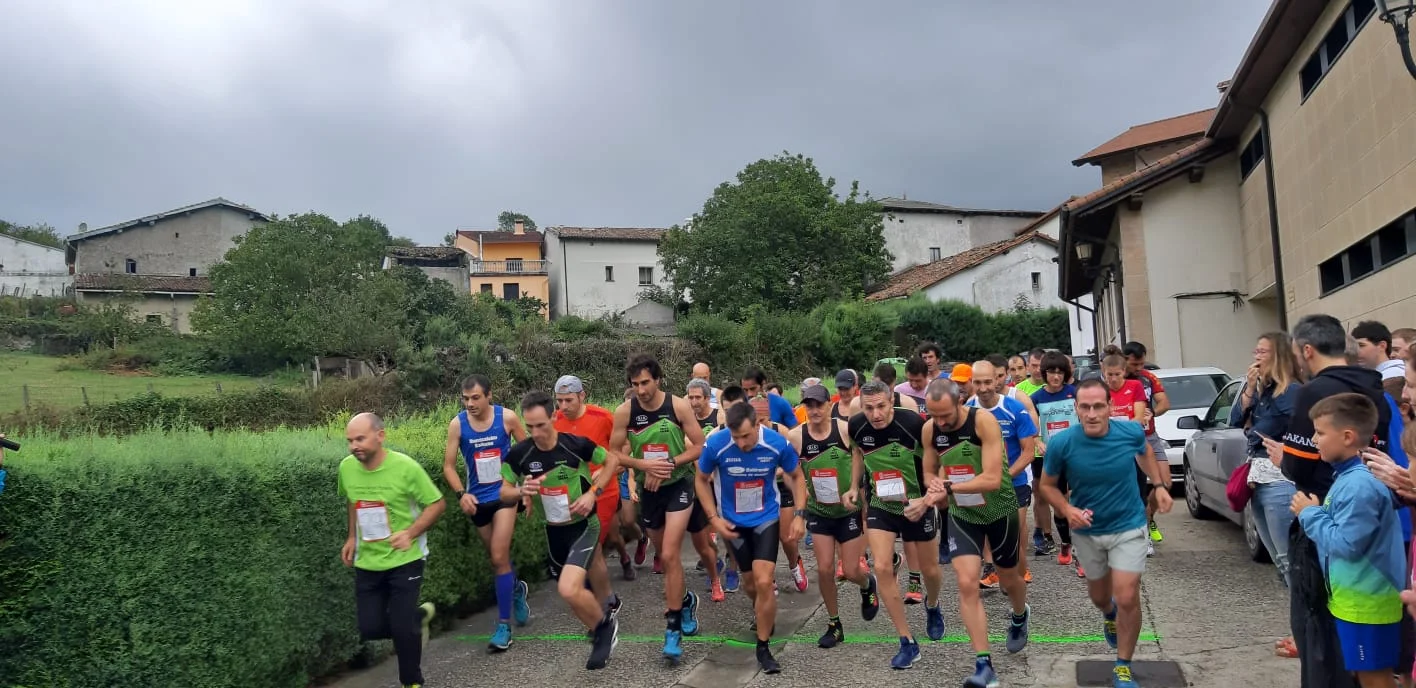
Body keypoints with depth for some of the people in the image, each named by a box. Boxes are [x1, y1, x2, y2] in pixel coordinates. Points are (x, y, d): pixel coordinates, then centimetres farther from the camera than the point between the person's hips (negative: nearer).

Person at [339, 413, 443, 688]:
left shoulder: (405, 467, -20)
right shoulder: (346, 467, -6)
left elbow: (437, 503, -12)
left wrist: (410, 533, -23)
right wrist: (352, 537, 8)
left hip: (405, 560, -5)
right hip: (366, 563, 5)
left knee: (401, 628, -5)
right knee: (370, 629, 4)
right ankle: (418, 616, 33)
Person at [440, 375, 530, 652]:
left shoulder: (507, 417, -12)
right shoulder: (457, 424, -10)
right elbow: (449, 465, -5)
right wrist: (461, 493, -20)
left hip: (505, 493, -3)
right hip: (477, 499, 3)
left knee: (499, 557, -11)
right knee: (497, 556, 17)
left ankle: (504, 625, -2)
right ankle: (516, 588, 47)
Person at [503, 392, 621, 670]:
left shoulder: (576, 444, -21)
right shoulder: (519, 454, -14)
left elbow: (612, 461, -4)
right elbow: (504, 492, -2)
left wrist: (593, 493, -16)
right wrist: (522, 491, -24)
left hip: (583, 525, -4)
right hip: (553, 530, 4)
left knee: (569, 590, -24)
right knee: (576, 594, 17)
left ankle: (604, 629, 5)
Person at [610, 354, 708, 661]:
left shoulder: (678, 406, -14)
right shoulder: (624, 411, -10)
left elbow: (700, 446, -9)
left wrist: (670, 463, -22)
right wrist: (645, 465, -19)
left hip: (679, 484, -3)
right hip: (649, 488, 3)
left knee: (669, 555, -14)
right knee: (663, 555, 17)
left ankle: (673, 628, -4)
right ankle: (686, 599, 45)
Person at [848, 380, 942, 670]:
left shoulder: (913, 424, -28)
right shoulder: (856, 426, -15)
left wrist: (927, 499, -30)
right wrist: (854, 488, 1)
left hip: (915, 505, -2)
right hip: (880, 504, 2)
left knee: (929, 569, 13)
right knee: (882, 568, -11)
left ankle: (932, 607, 50)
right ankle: (908, 643, 2)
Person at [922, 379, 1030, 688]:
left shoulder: (984, 421, -27)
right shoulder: (929, 429, -12)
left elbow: (992, 478, -32)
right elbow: (930, 472, 4)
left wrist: (948, 486, -40)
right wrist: (936, 491, -17)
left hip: (999, 510, -2)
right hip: (962, 514, 3)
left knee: (1009, 578, 19)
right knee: (966, 584, -12)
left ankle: (1020, 617, 55)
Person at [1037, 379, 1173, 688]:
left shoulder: (1131, 431, -20)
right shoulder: (1061, 443, -24)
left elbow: (1145, 451, 8)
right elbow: (1047, 484, -8)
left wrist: (1159, 485, 1)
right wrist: (1067, 509, -25)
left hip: (1128, 526, -1)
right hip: (1087, 530, 1)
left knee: (1127, 598, -8)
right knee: (1098, 595, 21)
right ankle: (1109, 615, 59)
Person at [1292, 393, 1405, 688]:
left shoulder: (1360, 484, -25)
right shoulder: (1349, 476, 7)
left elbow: (1346, 543, -25)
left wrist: (1311, 514, -15)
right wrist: (1314, 512, 2)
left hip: (1366, 601, -10)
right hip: (1355, 597, 10)